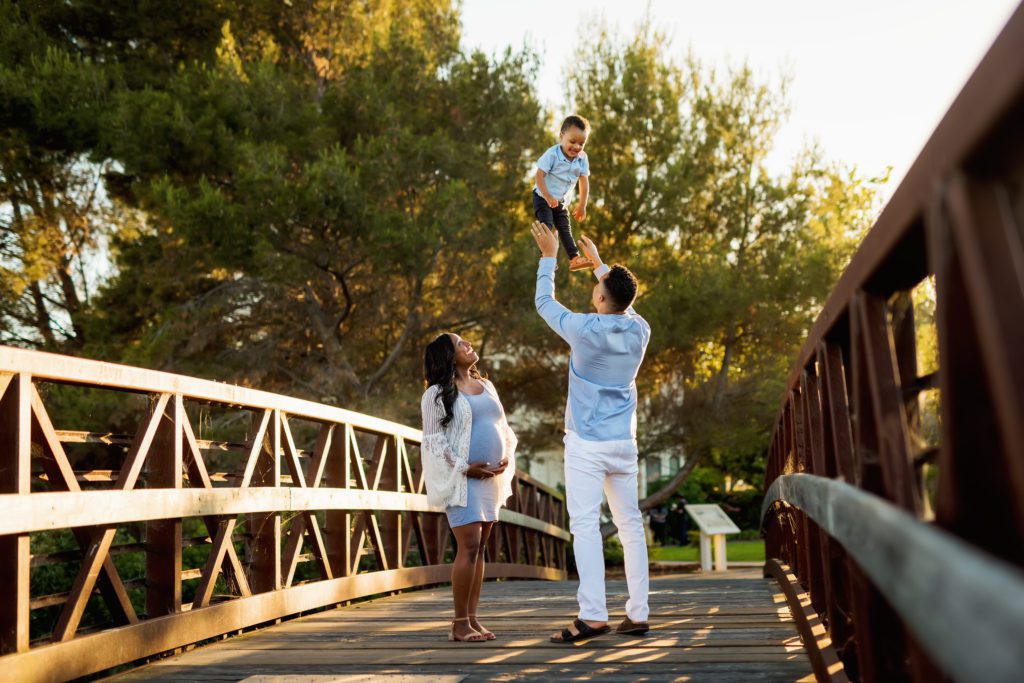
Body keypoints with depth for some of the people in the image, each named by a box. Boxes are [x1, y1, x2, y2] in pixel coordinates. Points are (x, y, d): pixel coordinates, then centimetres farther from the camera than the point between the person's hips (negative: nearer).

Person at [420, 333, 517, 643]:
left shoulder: (486, 386, 18)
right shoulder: (437, 394, -3)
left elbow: (504, 429, 22)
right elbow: (433, 442, -7)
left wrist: (507, 458, 4)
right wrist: (466, 467, -14)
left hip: (491, 477, 7)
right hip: (462, 478, -7)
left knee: (479, 549, 6)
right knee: (469, 547, -13)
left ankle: (473, 619, 10)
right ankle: (460, 623, -7)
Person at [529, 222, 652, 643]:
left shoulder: (584, 329, -13)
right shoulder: (640, 331, 1)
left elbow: (544, 302, 4)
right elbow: (624, 305, 25)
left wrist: (549, 257, 17)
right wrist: (597, 261, 34)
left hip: (586, 444, -5)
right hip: (624, 443, 5)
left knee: (585, 526, -8)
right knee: (630, 525, 9)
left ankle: (593, 616, -16)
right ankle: (637, 614, 11)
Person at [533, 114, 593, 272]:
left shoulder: (582, 158, -7)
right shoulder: (552, 154, -23)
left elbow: (584, 182, 0)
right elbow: (539, 176, -25)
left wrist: (582, 205, 1)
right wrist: (548, 197, -32)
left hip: (561, 201, 6)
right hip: (543, 197, -6)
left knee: (565, 229, 8)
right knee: (546, 226, -18)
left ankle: (575, 258, 6)